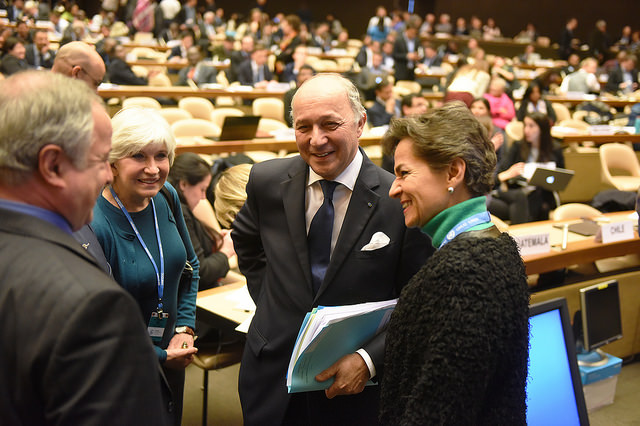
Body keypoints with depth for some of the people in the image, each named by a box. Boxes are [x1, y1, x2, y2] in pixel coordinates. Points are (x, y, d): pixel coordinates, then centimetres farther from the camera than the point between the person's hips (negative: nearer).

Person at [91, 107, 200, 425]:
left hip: (172, 359, 6)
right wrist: (160, 356, -13)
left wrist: (185, 328, -2)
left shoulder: (166, 198, -5)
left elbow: (189, 265, 9)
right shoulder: (93, 226, -26)